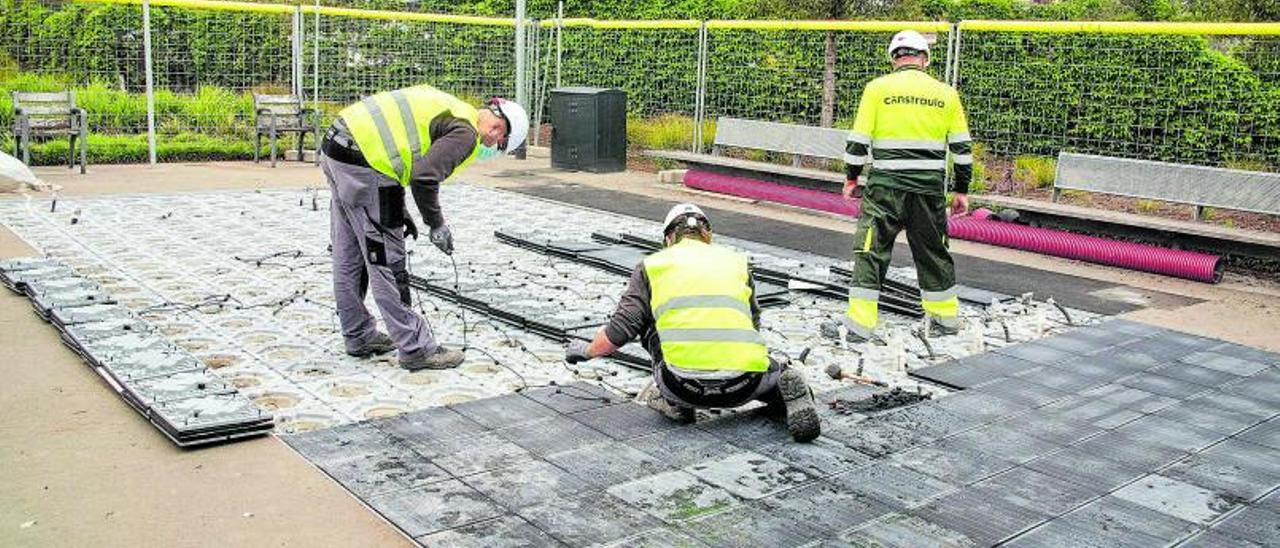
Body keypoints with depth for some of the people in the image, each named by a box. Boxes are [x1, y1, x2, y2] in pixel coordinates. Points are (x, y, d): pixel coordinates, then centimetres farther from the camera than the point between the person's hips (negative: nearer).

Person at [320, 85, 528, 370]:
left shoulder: (448, 108, 19)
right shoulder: (465, 132, -10)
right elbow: (424, 177, -23)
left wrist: (399, 211, 18)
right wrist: (437, 225, -8)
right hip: (361, 165, -10)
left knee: (348, 256, 18)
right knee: (387, 262, -2)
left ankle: (358, 336, 32)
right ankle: (415, 348, 7)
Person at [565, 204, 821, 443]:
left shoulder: (651, 265, 15)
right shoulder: (737, 260, 23)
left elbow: (620, 330, 11)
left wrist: (586, 351, 32)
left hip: (685, 387, -1)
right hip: (741, 388, 1)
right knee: (774, 372, 34)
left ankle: (674, 401, 15)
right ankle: (790, 394, 0)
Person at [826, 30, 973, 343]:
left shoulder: (877, 88, -1)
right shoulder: (946, 94, 7)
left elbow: (859, 141, -3)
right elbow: (962, 147, 9)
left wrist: (851, 178, 10)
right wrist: (962, 191, 17)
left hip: (886, 187, -3)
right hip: (930, 188, 3)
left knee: (871, 252, 2)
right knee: (933, 252, 16)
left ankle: (860, 324, 1)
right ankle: (946, 318, 27)